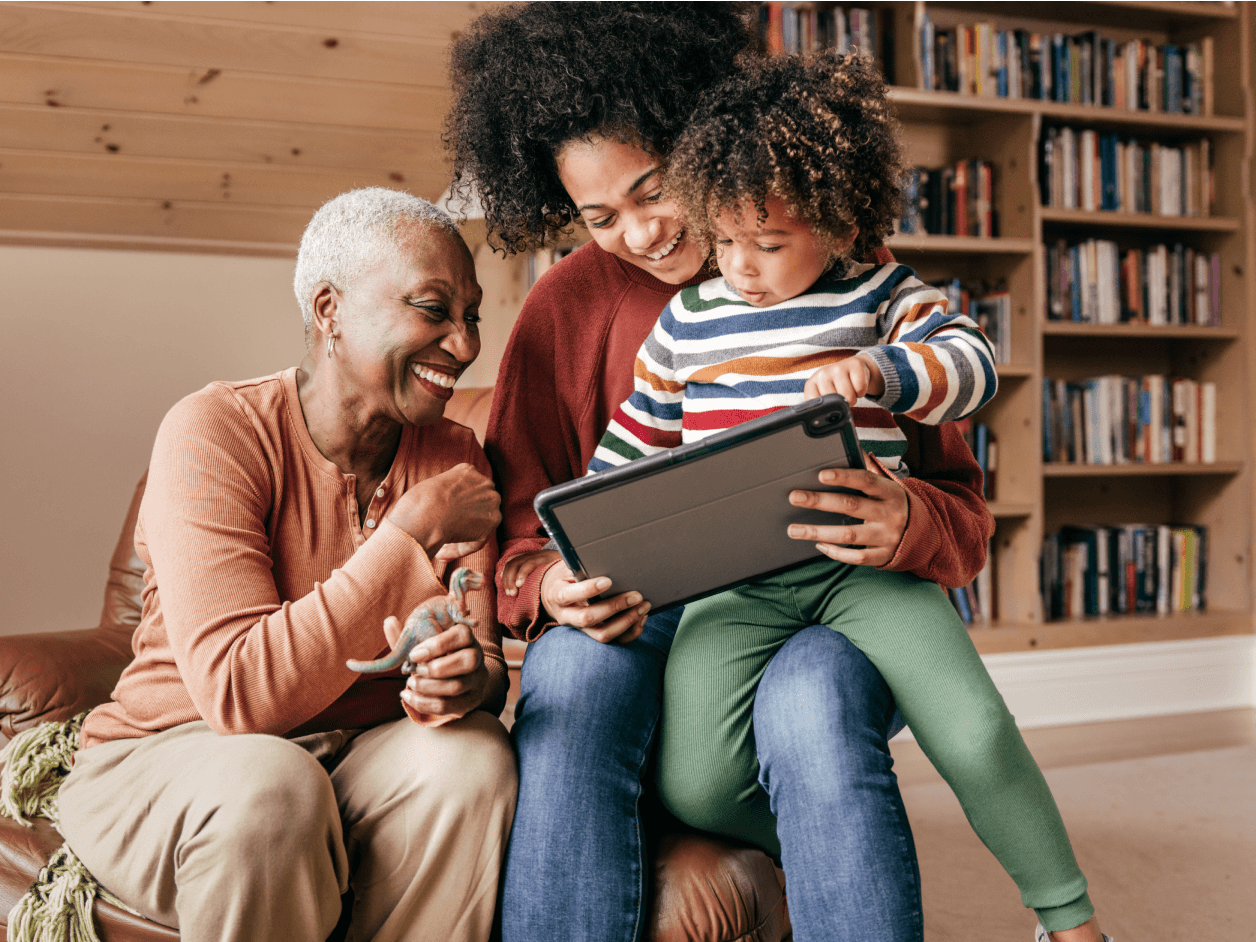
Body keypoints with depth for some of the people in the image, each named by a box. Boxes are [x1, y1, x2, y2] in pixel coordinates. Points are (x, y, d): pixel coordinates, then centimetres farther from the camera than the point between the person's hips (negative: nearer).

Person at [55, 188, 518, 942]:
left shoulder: (453, 455, 1)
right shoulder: (217, 430, -17)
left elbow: (488, 661, -4)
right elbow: (241, 692, -28)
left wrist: (473, 677, -30)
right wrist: (411, 531, -27)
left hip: (363, 757, 4)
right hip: (165, 761, -4)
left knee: (474, 754, -26)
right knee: (268, 786, -36)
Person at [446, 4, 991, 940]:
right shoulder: (571, 302, 5)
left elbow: (963, 510, 2)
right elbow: (517, 535, 5)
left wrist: (906, 524, -23)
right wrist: (554, 588, -20)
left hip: (823, 612, -1)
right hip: (638, 617, 2)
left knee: (810, 703, -35)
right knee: (571, 675, -33)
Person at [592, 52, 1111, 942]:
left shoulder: (880, 296, 6)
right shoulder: (686, 321, 11)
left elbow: (975, 362, -8)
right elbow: (629, 449, 18)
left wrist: (880, 371, -26)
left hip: (863, 563, -1)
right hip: (731, 581, 2)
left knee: (978, 736, -18)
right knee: (696, 784, -19)